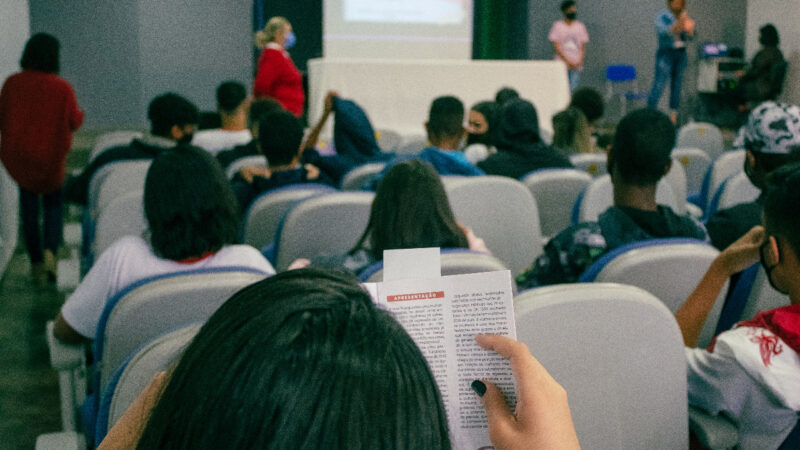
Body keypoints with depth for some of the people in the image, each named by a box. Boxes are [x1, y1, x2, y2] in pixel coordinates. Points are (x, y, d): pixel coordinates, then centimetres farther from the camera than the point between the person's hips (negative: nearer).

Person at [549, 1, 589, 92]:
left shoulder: (580, 26, 10)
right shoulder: (558, 26, 2)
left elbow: (583, 46, 11)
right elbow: (556, 46, -4)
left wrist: (580, 61, -6)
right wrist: (567, 61, -11)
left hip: (576, 65, 2)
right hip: (562, 64, -2)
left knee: (573, 90, -6)